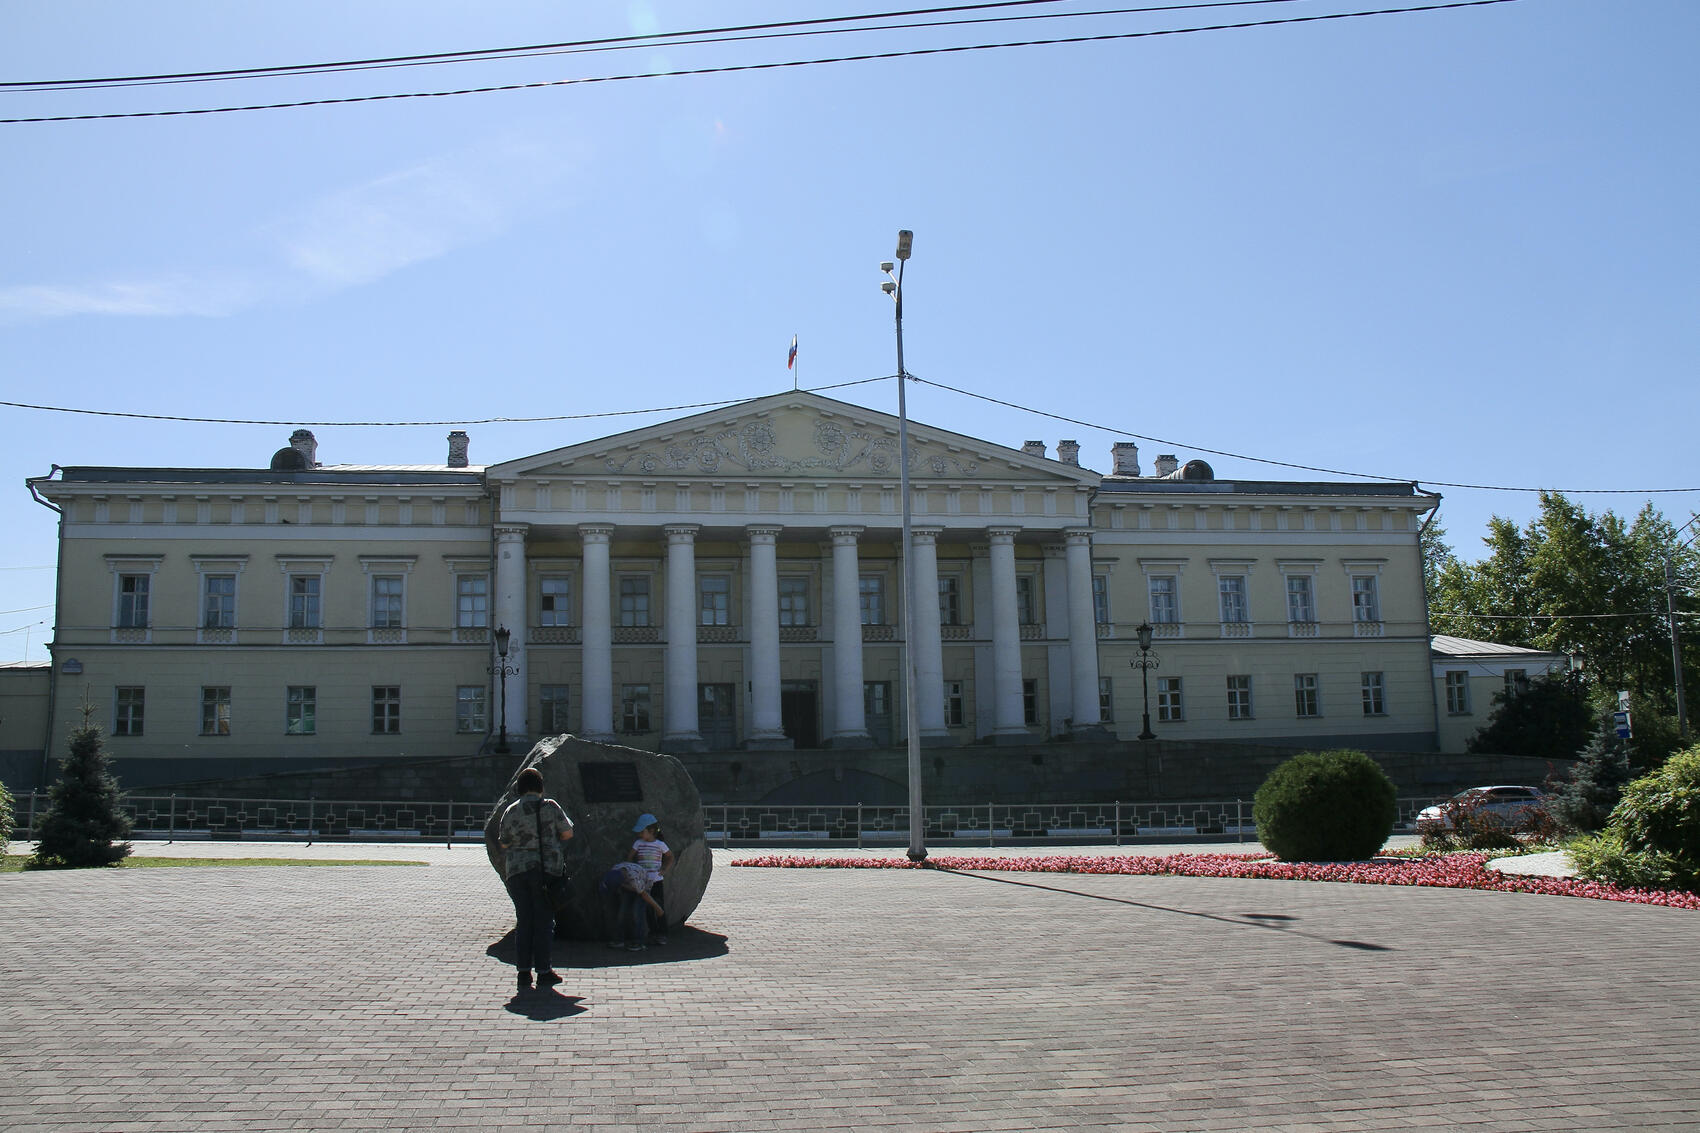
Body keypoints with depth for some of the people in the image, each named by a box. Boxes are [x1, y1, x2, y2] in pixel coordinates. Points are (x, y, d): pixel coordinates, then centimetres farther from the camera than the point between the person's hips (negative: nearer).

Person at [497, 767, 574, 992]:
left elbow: (504, 845, 10)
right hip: (547, 870, -2)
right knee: (544, 921, 4)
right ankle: (543, 972, 6)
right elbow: (568, 833, 2)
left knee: (524, 921, 8)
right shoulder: (550, 807, -4)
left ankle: (523, 973, 6)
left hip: (517, 871, 2)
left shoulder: (510, 811, 3)